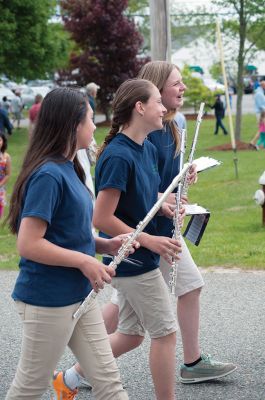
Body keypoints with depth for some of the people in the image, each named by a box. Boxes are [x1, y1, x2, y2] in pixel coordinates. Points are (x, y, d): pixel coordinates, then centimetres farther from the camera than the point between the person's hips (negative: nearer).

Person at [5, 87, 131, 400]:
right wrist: (84, 261, -18)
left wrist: (105, 245, 3)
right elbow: (28, 244, -24)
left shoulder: (68, 170, 8)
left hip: (79, 295, 9)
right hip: (47, 300, -9)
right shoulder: (47, 175, -20)